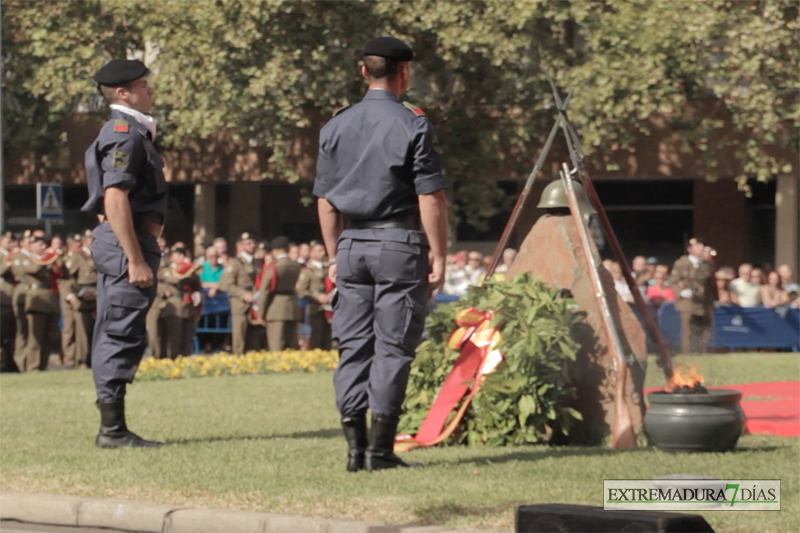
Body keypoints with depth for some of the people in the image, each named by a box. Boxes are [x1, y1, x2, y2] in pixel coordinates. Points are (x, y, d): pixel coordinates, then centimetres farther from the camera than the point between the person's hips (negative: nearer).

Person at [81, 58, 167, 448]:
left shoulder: (128, 132, 19)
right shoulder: (125, 134, -14)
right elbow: (115, 200, -22)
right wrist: (136, 260, -23)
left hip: (117, 244, 11)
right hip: (126, 243, -11)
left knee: (113, 336, 11)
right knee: (122, 334, -9)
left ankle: (111, 428, 16)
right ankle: (113, 430, -8)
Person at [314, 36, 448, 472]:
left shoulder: (335, 127, 9)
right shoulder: (412, 125, -7)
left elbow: (325, 201, 12)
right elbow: (431, 198, -10)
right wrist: (438, 255, -4)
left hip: (352, 244, 5)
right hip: (400, 244, -5)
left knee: (352, 345, 7)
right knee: (393, 345, -2)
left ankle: (355, 447, 4)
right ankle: (380, 448, -4)